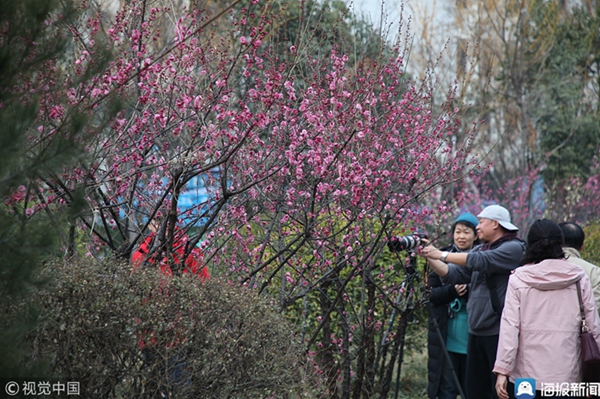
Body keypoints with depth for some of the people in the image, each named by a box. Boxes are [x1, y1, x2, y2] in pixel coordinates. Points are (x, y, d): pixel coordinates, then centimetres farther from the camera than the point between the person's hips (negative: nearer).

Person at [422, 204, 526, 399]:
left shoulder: (513, 248, -7)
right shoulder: (480, 249, 16)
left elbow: (481, 261, -21)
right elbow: (454, 275, 11)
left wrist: (442, 254, -17)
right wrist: (430, 258, -1)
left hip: (499, 332, -8)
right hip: (476, 331, 8)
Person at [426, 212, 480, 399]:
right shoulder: (443, 257, 4)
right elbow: (432, 294, 0)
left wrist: (466, 290, -21)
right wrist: (451, 291, -18)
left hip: (473, 339, 0)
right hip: (447, 338, 1)